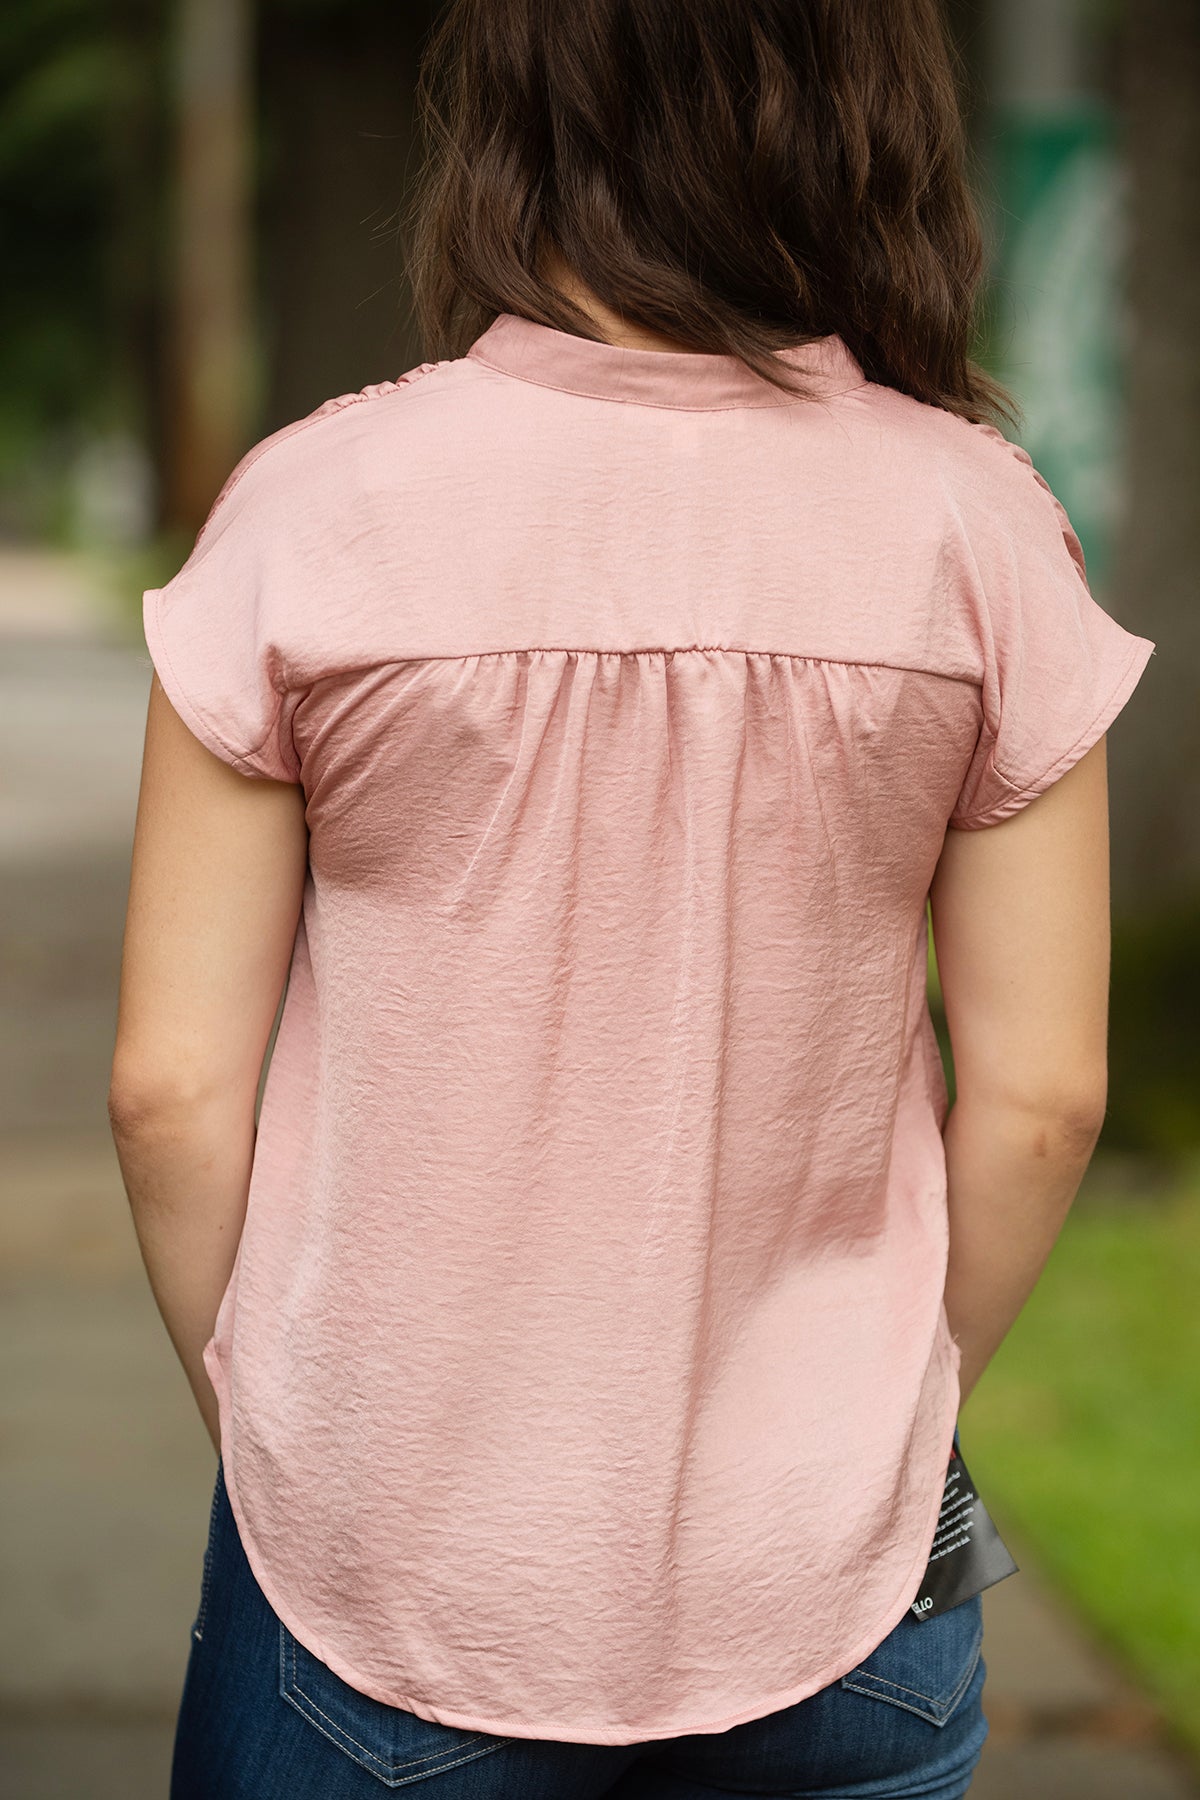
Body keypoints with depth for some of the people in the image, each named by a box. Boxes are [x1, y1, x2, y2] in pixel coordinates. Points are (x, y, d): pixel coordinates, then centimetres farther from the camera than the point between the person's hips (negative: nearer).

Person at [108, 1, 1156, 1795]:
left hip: (388, 1579, -1)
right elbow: (1040, 1092, -4)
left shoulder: (318, 505, -12)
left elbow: (171, 1086, -8)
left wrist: (258, 1414, 8)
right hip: (819, 1583, 1)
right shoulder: (976, 526, -8)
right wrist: (889, 1416, 12)